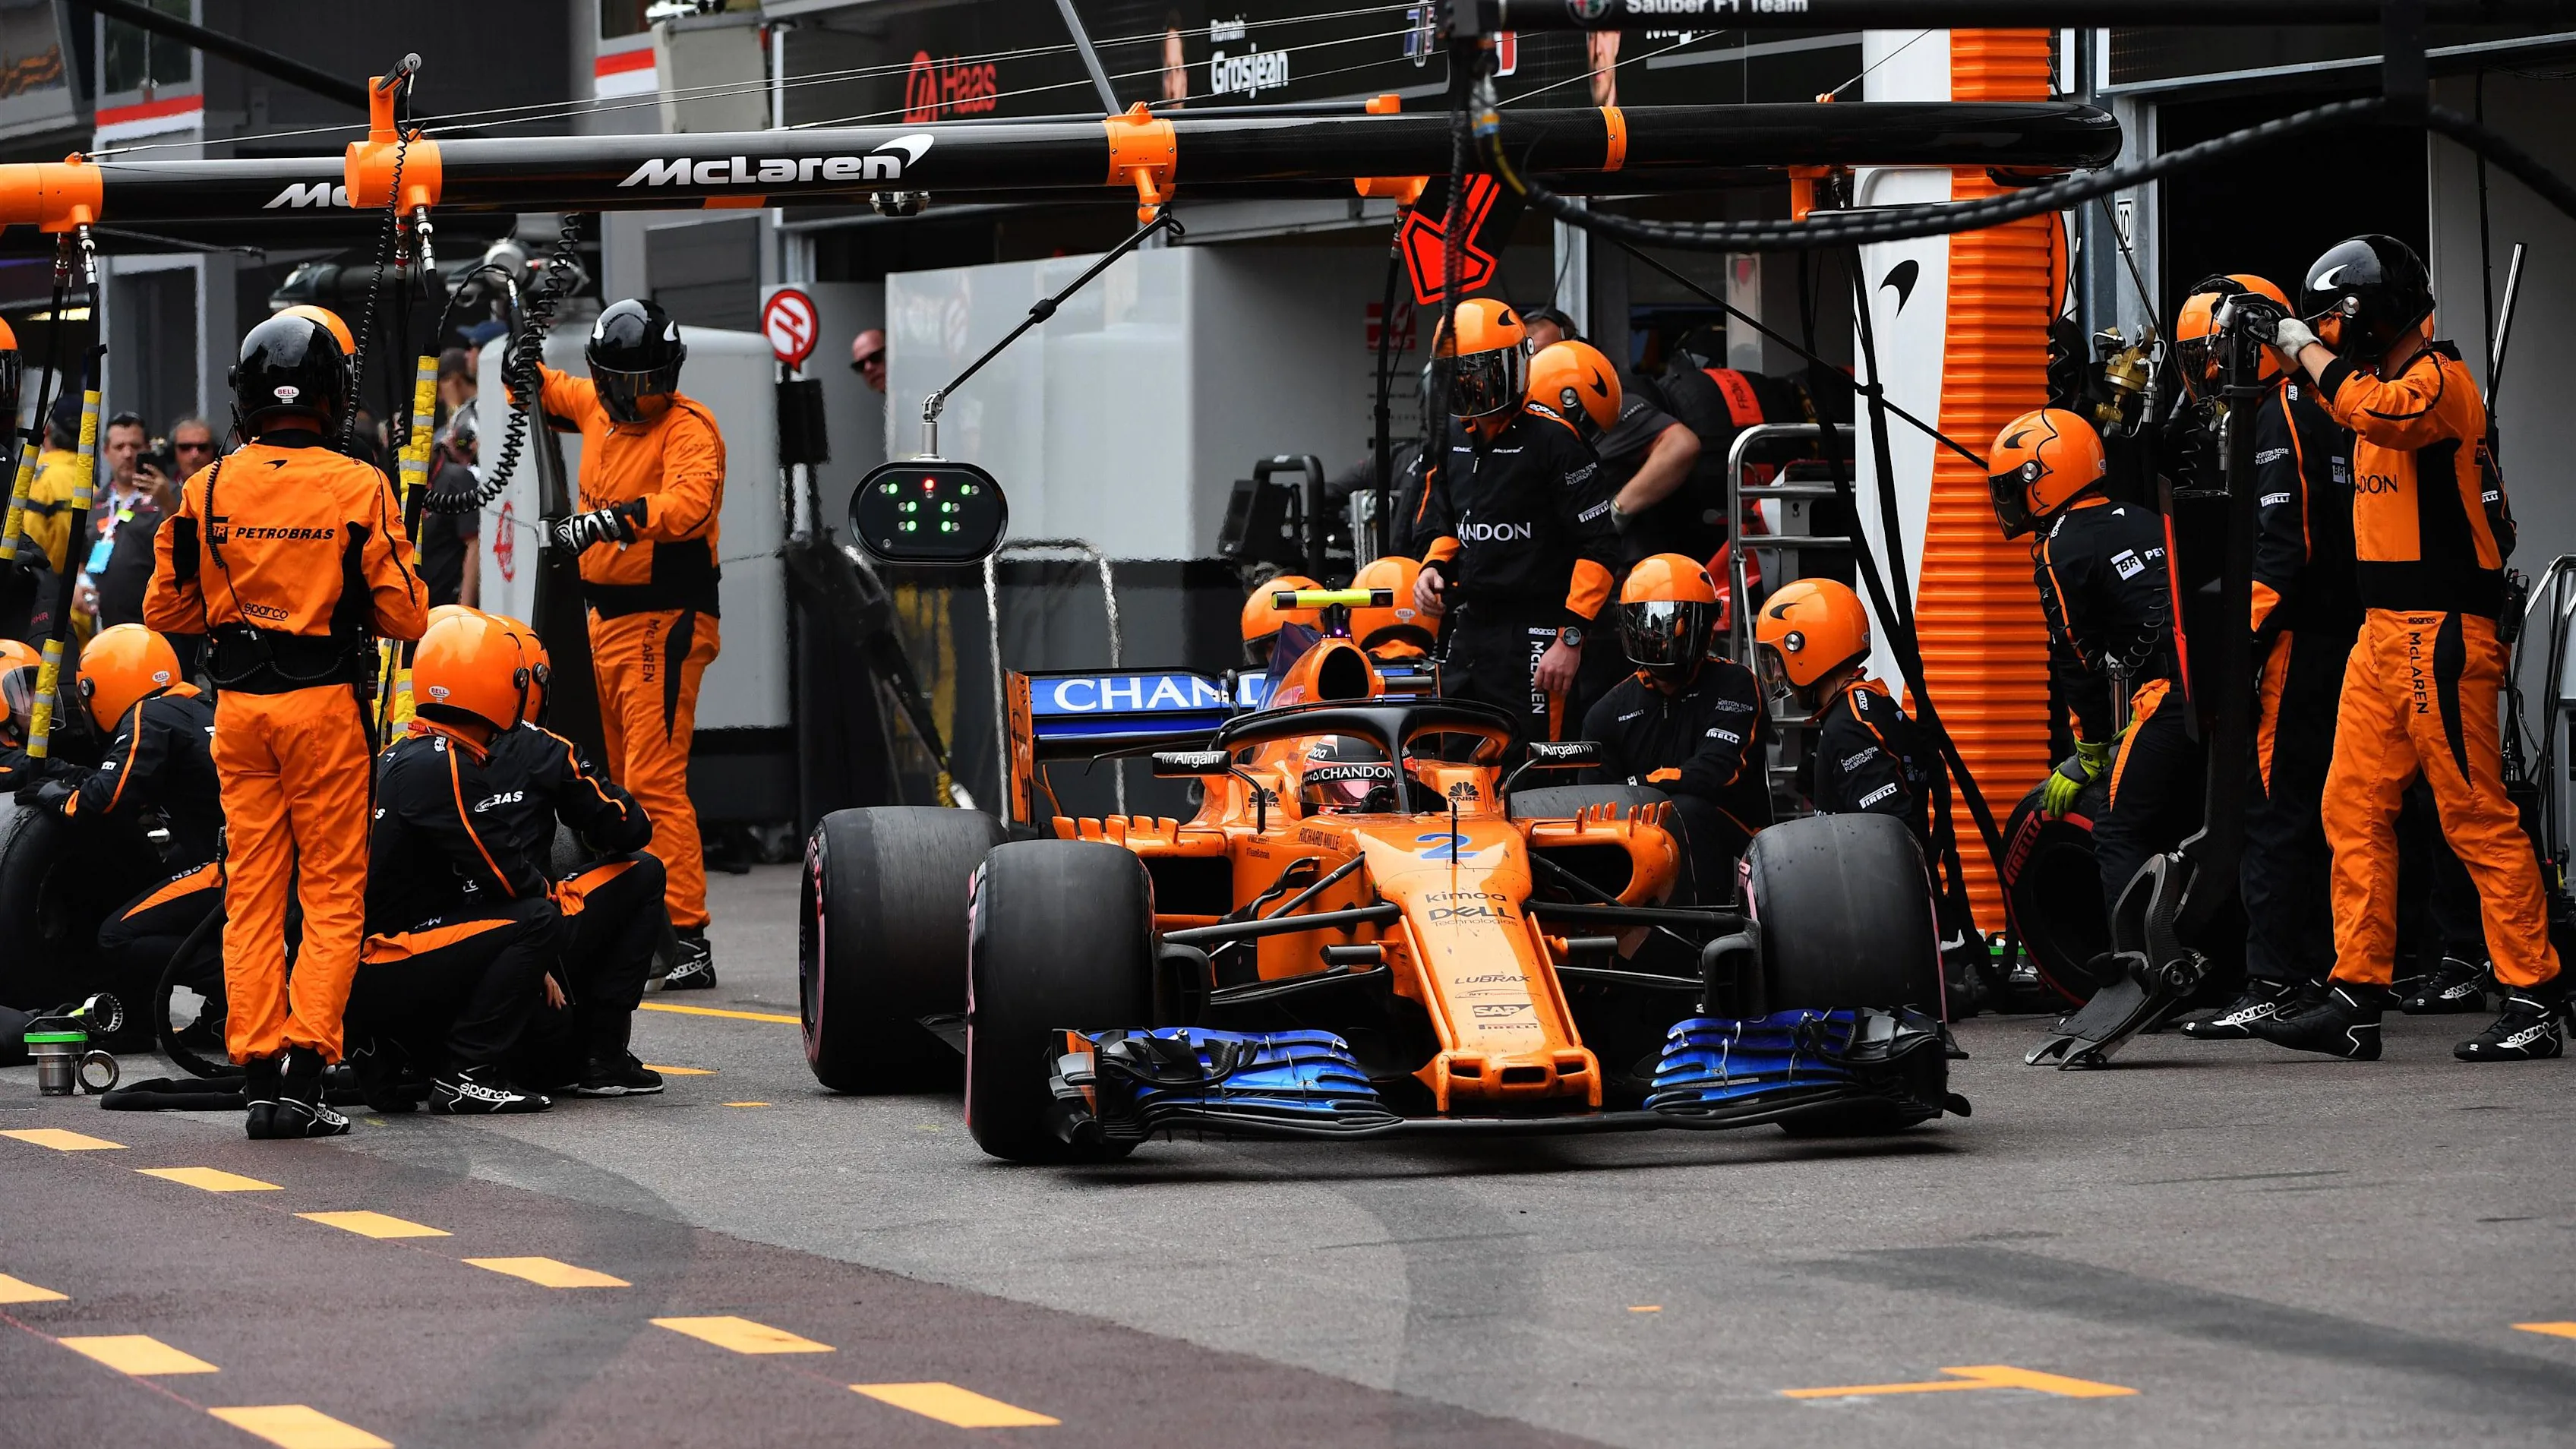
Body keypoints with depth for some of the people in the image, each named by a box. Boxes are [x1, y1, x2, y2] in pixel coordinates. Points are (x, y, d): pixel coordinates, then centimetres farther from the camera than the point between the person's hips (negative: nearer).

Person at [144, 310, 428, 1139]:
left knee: (251, 892, 9)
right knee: (333, 892, 3)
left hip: (238, 703, 3)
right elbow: (404, 616, -8)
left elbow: (166, 610, 5)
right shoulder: (357, 490, -9)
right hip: (327, 701, -3)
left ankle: (258, 1073, 7)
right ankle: (306, 1070, -7)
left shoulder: (209, 490, -1)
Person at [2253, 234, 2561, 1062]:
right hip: (2383, 630, 10)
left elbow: (2378, 412, -31)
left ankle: (2534, 1003, -5)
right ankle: (2356, 1000, 7)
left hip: (2442, 634, -10)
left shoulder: (2437, 380, -11)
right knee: (2354, 809, 6)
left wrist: (2310, 353, -17)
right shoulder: (2389, 382, 18)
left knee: (2476, 815, -8)